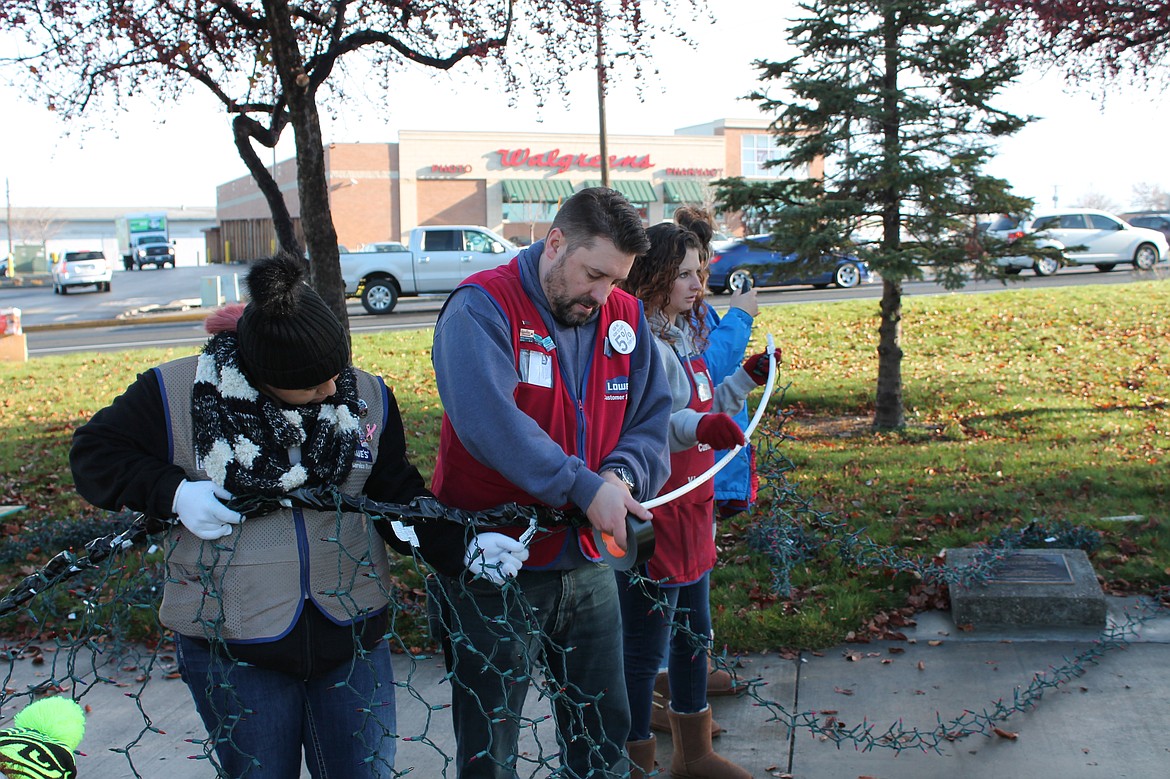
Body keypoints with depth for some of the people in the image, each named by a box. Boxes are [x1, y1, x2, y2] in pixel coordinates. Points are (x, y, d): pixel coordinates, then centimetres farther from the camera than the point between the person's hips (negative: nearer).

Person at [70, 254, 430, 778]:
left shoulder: (366, 397, -2)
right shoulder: (180, 393, -11)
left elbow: (399, 496, 3)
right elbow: (94, 450, 1)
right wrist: (172, 493, -16)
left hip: (351, 633, 2)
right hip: (231, 645, -2)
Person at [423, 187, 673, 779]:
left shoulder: (626, 318, 5)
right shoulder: (482, 307, -15)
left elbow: (651, 424, 5)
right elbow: (488, 418, -31)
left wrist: (622, 475, -17)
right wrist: (584, 487, -32)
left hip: (588, 568, 6)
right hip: (494, 570, -6)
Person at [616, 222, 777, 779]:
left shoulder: (684, 336, 12)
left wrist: (746, 379, 14)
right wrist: (698, 426, -42)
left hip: (692, 508, 10)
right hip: (651, 516, -10)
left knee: (694, 633, 21)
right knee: (646, 645, 1)